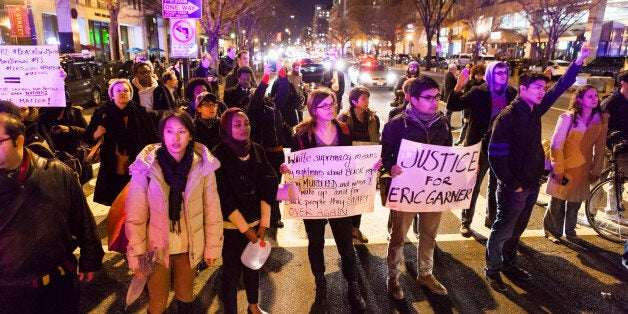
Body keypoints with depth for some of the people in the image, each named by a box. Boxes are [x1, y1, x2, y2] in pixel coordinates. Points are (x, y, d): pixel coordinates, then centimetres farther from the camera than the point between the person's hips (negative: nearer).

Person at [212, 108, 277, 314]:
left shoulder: (257, 150, -1)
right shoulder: (219, 154, -11)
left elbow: (267, 188, -1)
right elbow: (223, 196, -12)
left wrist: (263, 224, -7)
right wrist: (245, 228, -11)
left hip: (255, 222, 4)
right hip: (231, 225, -4)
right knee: (232, 270, 7)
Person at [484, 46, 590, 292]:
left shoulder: (535, 109, 3)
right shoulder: (507, 116, -19)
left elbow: (560, 87, 15)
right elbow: (496, 156, -21)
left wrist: (579, 61, 7)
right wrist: (511, 184, -17)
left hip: (532, 184, 8)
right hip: (513, 187, -8)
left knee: (517, 229, 20)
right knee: (502, 231, 5)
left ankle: (508, 263, 37)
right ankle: (492, 270, 21)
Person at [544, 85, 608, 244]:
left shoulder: (601, 120, -1)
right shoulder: (567, 118, -13)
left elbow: (599, 147, 5)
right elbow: (556, 145, -12)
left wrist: (596, 170, 7)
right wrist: (558, 169, -12)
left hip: (583, 169, 4)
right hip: (565, 166, -3)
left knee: (575, 202, 13)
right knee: (557, 201, 6)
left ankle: (570, 231, 32)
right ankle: (552, 230, 24)